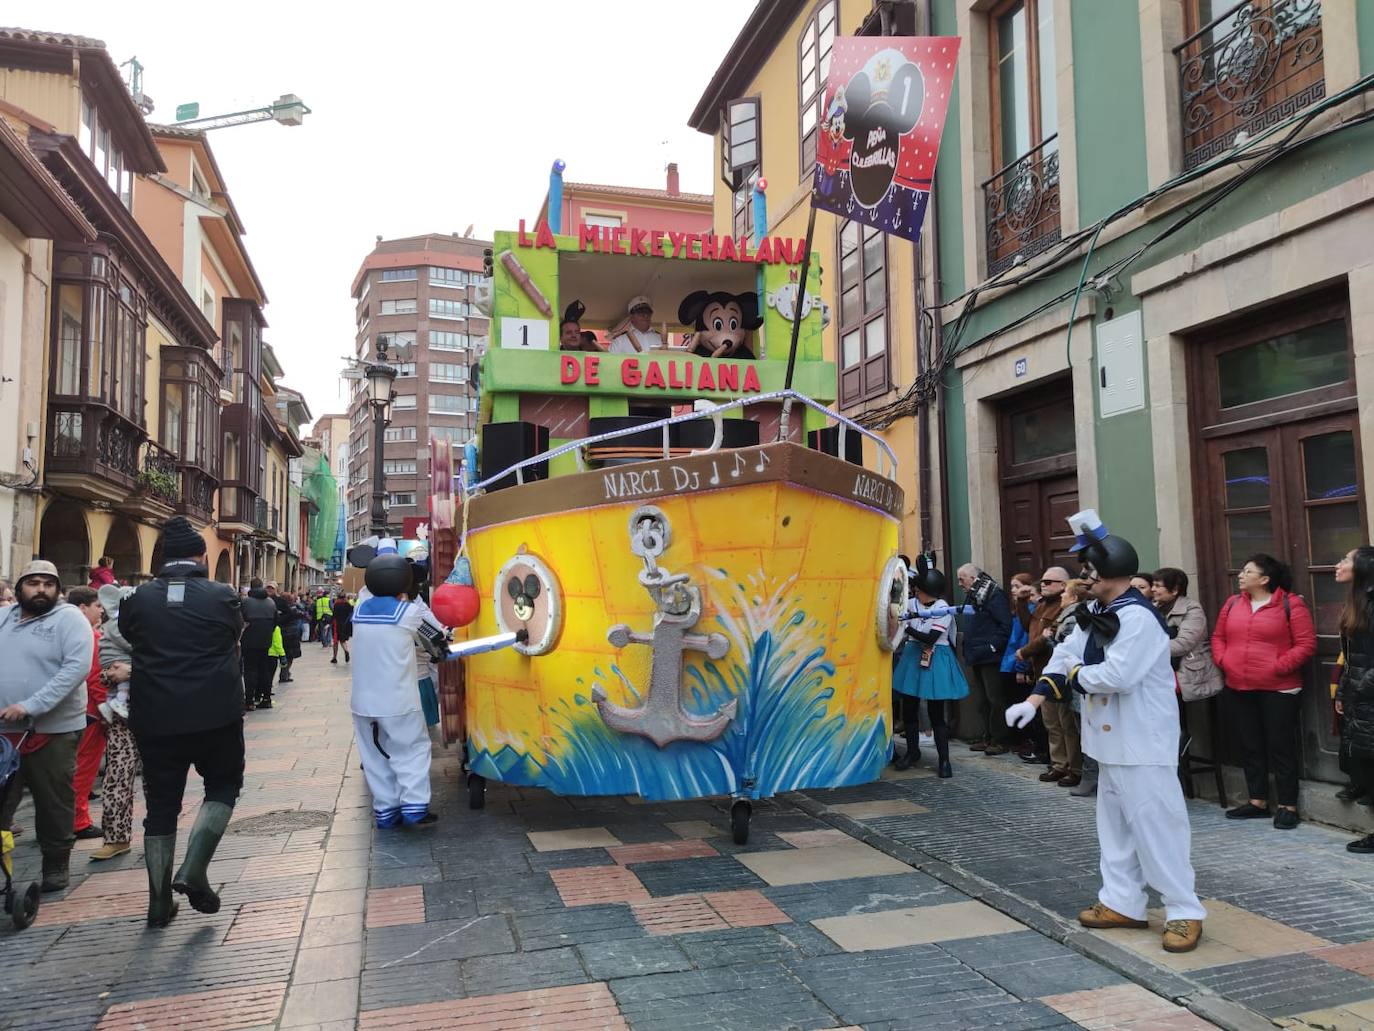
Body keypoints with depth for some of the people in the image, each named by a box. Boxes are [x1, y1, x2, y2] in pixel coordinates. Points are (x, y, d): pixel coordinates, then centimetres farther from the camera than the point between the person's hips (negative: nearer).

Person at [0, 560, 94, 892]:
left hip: (54, 729, -4)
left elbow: (76, 668, -17)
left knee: (54, 802, 8)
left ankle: (56, 864, 24)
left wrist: (31, 706, -24)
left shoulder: (69, 618, -7)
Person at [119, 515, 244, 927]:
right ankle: (193, 870, 0)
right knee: (223, 784, 17)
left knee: (161, 803, 12)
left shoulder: (140, 597, -3)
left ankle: (160, 901, 18)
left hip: (155, 718, 3)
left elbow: (127, 633, 15)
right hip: (215, 715, -2)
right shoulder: (221, 596, -9)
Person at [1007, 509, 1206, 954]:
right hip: (1111, 737, 10)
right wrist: (1034, 699, -4)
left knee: (1154, 822, -4)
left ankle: (1184, 911, 8)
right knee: (1114, 820, 16)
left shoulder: (1138, 617, -22)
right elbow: (1065, 654, 6)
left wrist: (1075, 673, -12)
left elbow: (1116, 676, -31)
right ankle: (1123, 902, 27)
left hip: (1143, 740, -10)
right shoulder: (1096, 612, 8)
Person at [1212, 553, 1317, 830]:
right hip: (1238, 689, 6)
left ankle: (1288, 807, 11)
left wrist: (1279, 667, -16)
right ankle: (1258, 802, 22)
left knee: (1281, 747, 1)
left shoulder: (1290, 604, -6)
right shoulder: (1232, 603, 10)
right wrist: (1223, 661, 0)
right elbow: (1218, 637, 15)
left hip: (1278, 690, -5)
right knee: (1250, 746, 12)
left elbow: (1306, 644, -10)